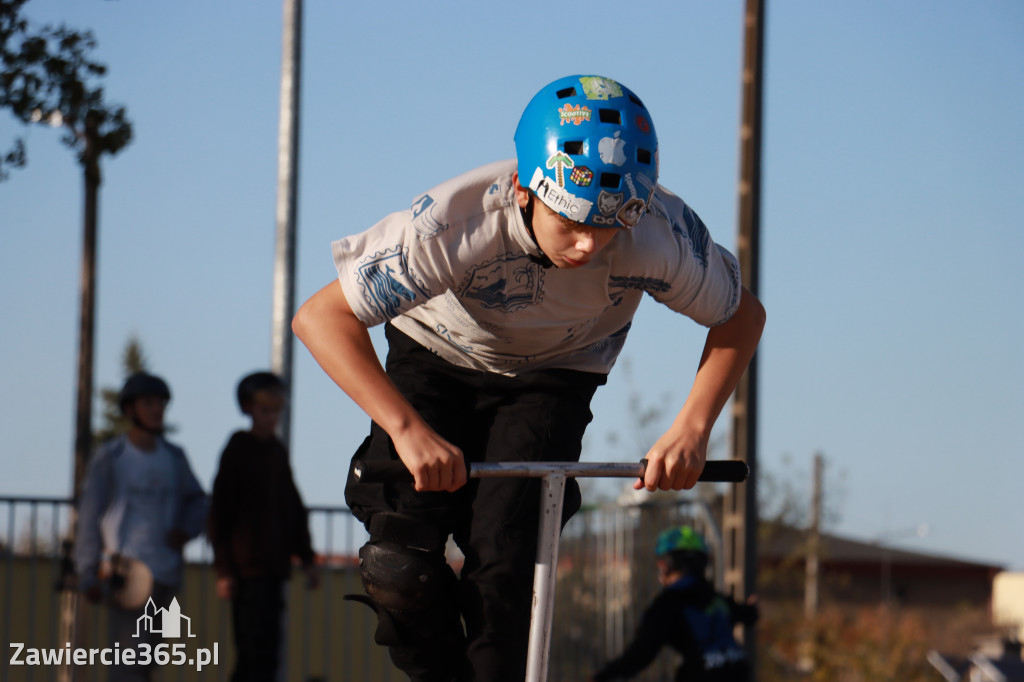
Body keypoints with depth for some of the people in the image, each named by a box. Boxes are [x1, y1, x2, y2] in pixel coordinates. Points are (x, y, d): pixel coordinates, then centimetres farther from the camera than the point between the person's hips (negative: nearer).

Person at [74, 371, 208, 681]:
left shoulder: (174, 457, 11)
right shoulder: (109, 457, -2)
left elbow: (197, 501, 24)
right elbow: (89, 516, -2)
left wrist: (186, 529, 1)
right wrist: (88, 575, -6)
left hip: (165, 573, 5)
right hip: (126, 571, -5)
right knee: (132, 656, -14)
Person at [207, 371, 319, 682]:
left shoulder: (278, 451, 14)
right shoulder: (238, 451, -5)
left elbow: (293, 508, 21)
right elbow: (219, 514, -6)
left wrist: (307, 557, 16)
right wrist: (224, 570, -11)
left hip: (274, 568, 7)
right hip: (247, 570, -7)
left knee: (260, 656, 7)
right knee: (258, 656, -12)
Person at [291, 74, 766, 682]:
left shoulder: (658, 233, -32)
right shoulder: (458, 220, -39)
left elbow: (743, 315, -13)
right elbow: (321, 317, -36)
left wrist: (692, 428, -26)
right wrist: (408, 428, -45)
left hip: (553, 375, 1)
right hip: (438, 357, -1)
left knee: (505, 568, -18)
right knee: (401, 567, -17)